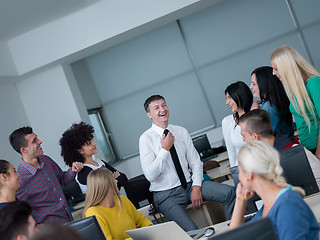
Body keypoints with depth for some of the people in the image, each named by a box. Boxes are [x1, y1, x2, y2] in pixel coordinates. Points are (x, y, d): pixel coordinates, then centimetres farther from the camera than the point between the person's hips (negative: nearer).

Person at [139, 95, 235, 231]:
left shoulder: (181, 132, 7)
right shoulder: (146, 138, -7)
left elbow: (195, 162, 7)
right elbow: (150, 175, -15)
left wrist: (196, 187, -8)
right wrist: (165, 149, -15)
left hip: (189, 185, 5)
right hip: (167, 195, -5)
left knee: (229, 192, -15)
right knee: (192, 232, -31)